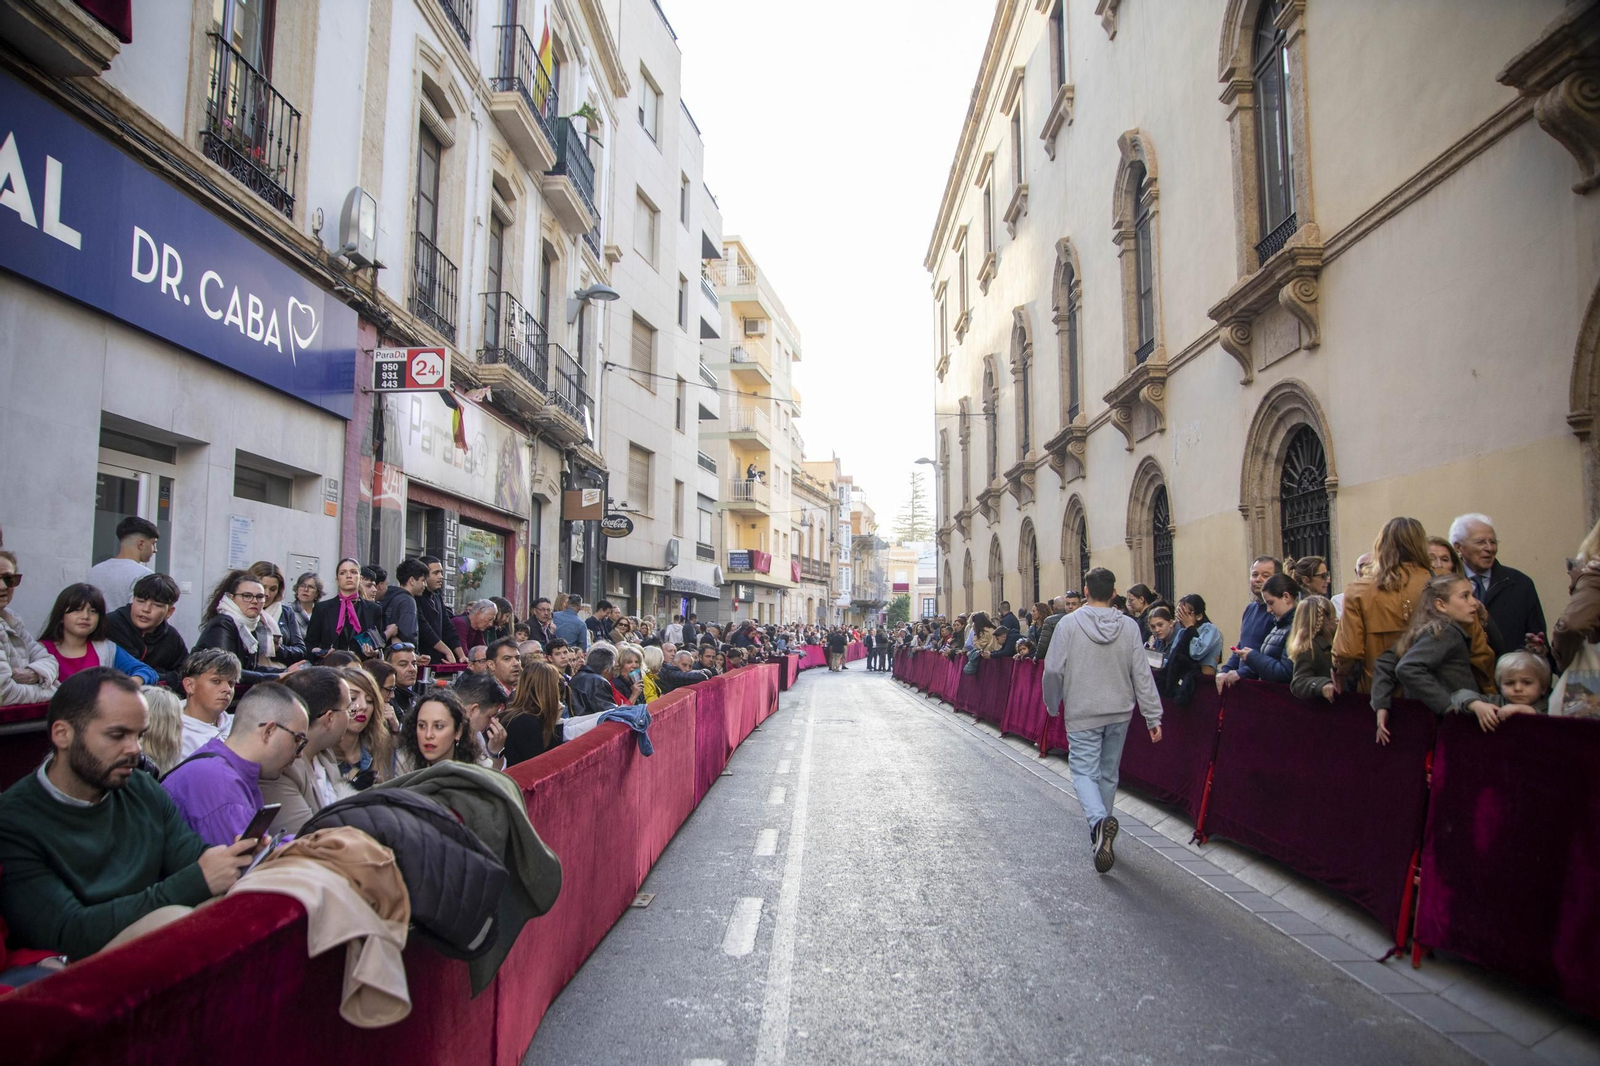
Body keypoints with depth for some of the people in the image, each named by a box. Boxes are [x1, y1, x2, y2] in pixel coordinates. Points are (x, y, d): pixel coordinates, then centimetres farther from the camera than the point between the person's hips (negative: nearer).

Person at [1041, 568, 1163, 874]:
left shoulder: (1070, 624, -11)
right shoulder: (1129, 626, -4)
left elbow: (1053, 670, -9)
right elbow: (1142, 674, -4)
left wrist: (1052, 705, 8)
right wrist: (1153, 716, 2)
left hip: (1082, 714, -3)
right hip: (1119, 713, 4)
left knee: (1084, 771, 0)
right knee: (1108, 773, 16)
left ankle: (1100, 820, -27)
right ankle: (1102, 832, 29)